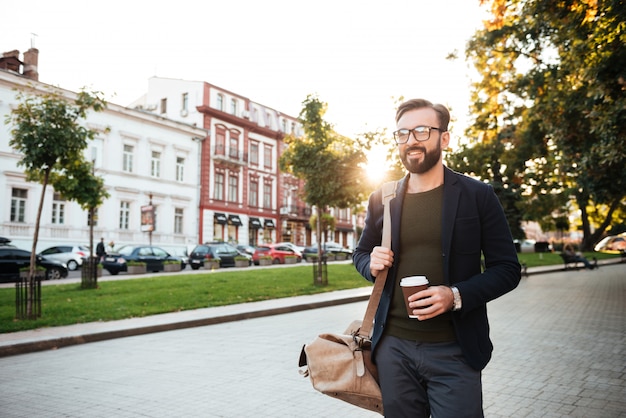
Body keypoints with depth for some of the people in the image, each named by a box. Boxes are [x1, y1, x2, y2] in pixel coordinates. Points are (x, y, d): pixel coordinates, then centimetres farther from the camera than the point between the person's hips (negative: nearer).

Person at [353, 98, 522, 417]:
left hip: (454, 351, -2)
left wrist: (457, 296, -18)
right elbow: (360, 253, 19)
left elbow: (507, 268, -2)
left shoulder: (477, 195, -2)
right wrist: (371, 263, -5)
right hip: (393, 346, 3)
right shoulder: (382, 199, 5)